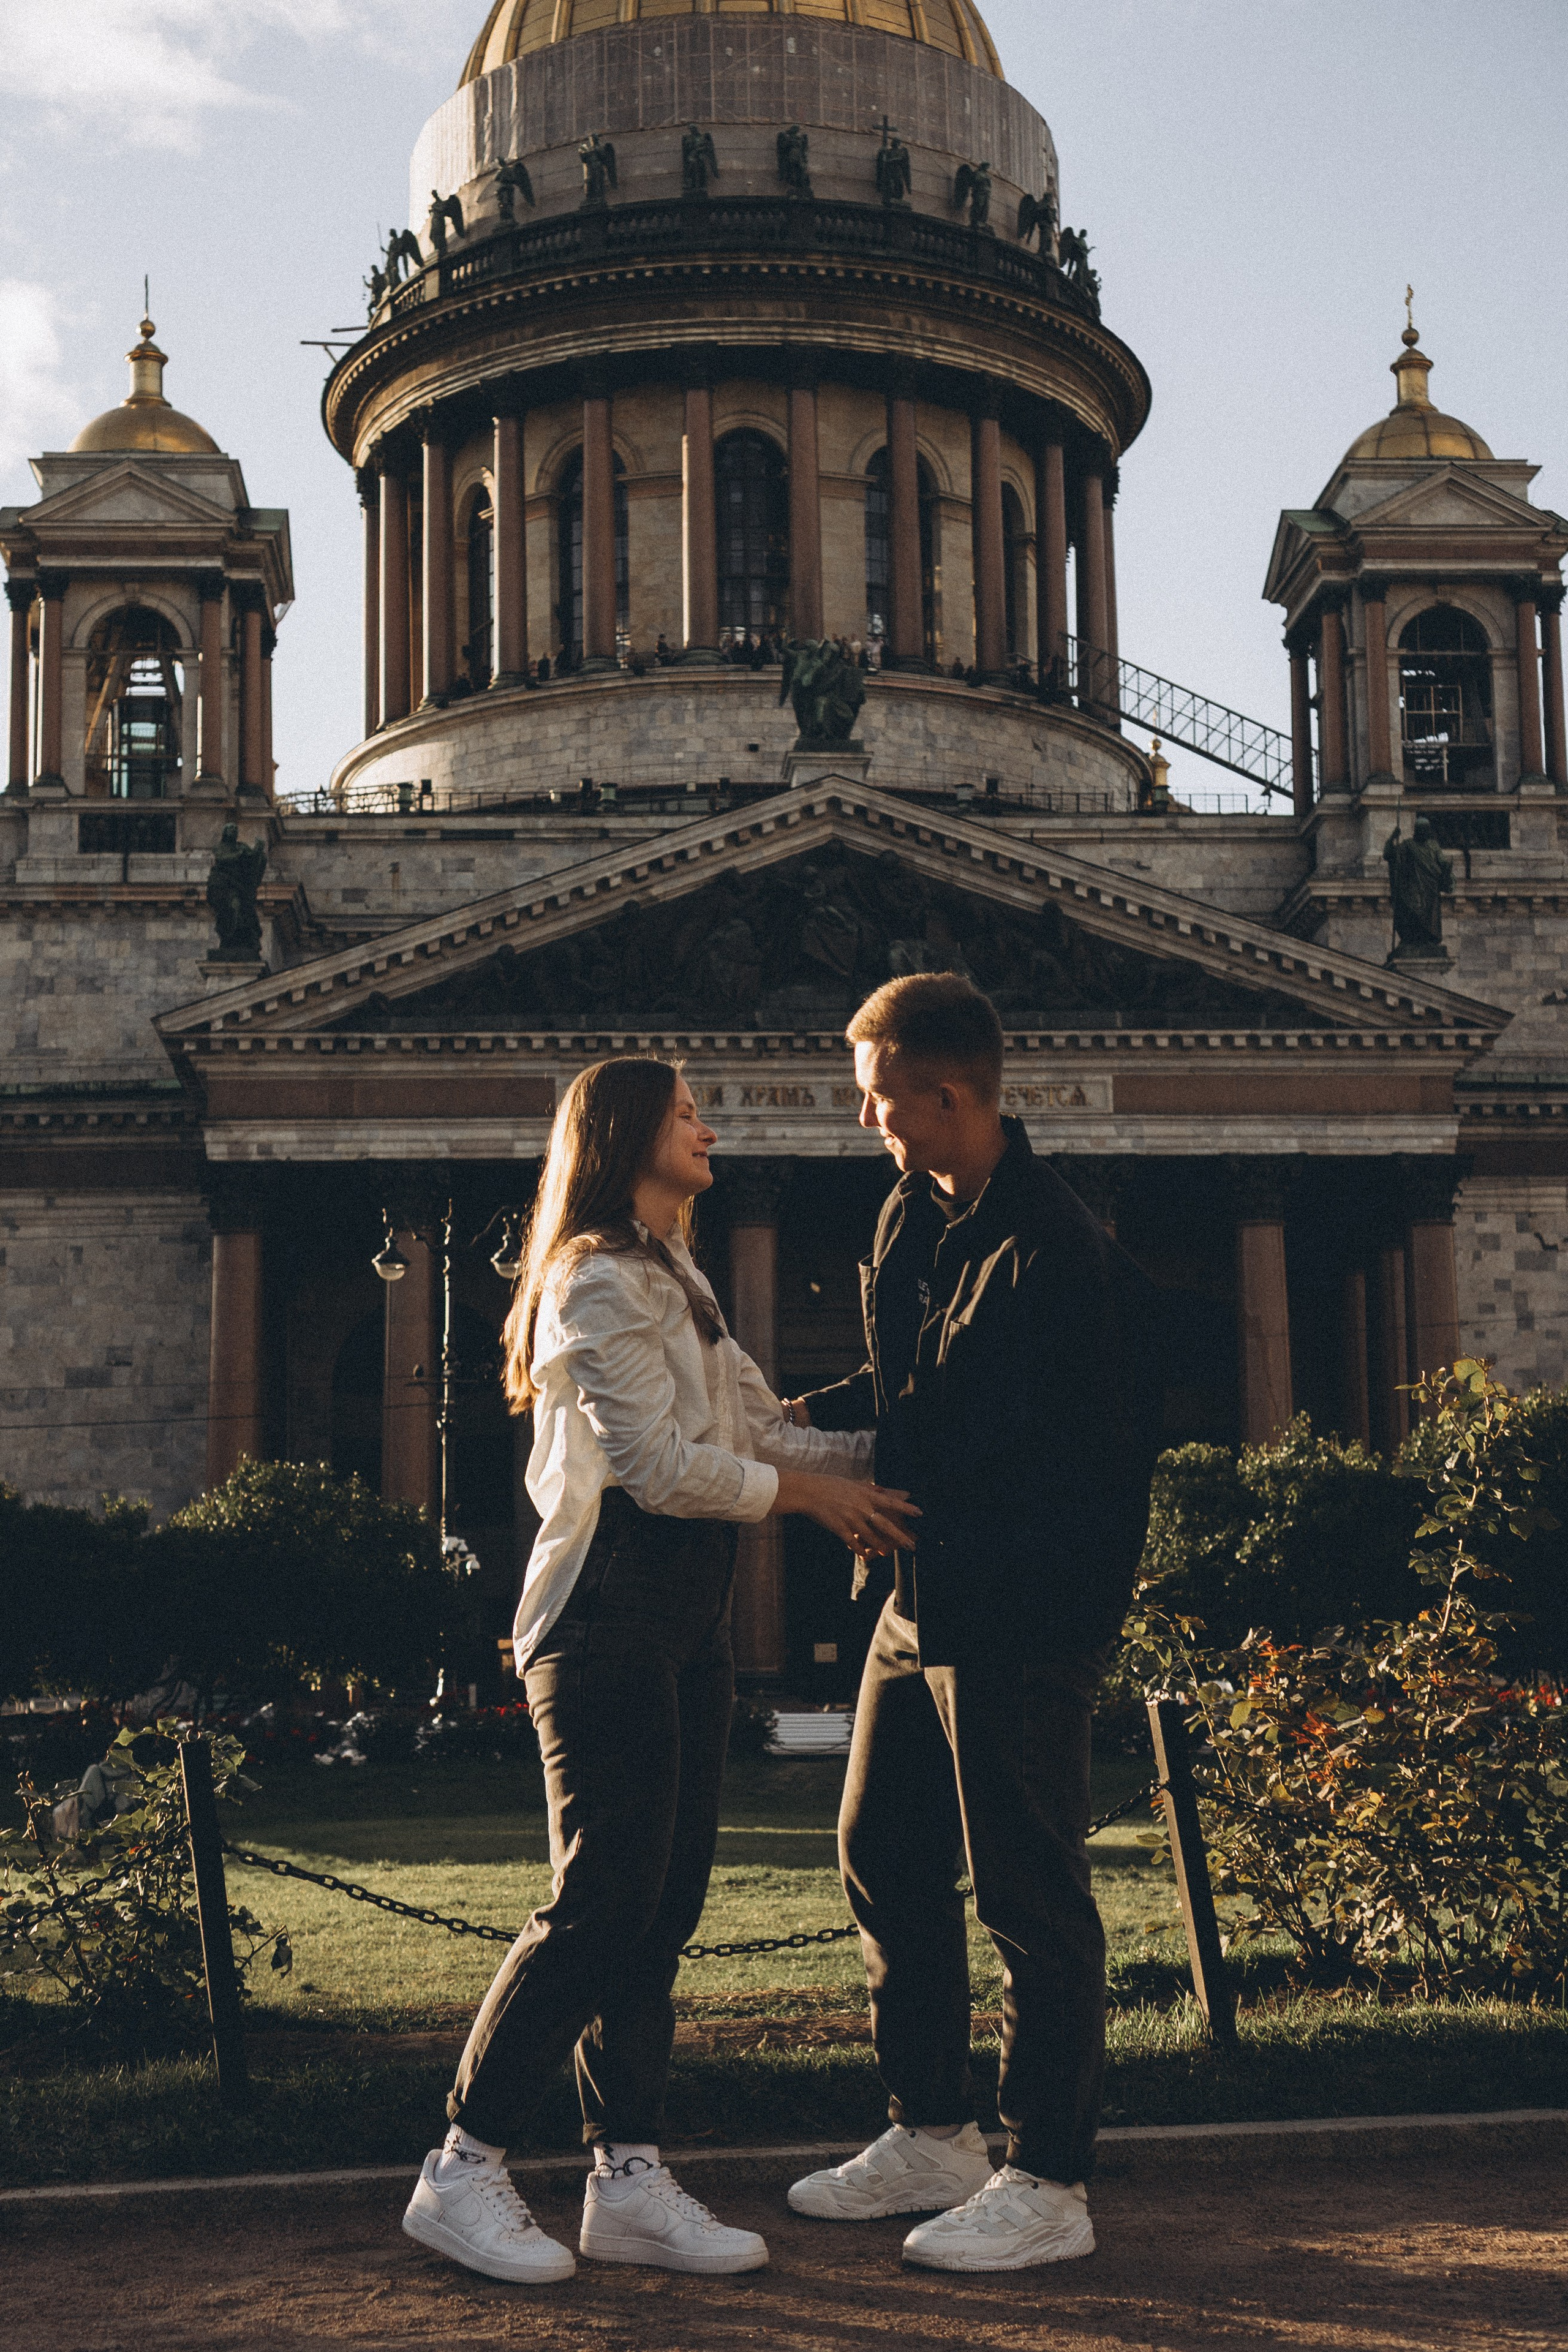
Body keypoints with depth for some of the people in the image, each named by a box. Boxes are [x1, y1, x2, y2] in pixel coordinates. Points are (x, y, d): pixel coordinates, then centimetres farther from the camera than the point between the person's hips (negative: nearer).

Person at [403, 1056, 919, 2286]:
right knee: (604, 1900, -10)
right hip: (609, 1619, -10)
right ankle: (463, 2172, 0)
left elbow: (762, 1432, 16)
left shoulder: (677, 1283, 21)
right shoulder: (600, 1282, -10)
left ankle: (630, 2180, 11)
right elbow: (660, 1465, -17)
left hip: (685, 1622, 10)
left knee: (668, 1901, 6)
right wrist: (811, 1493, -7)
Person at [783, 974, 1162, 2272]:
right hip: (929, 1594, 10)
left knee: (1031, 1897, -1)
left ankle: (1050, 2186, 12)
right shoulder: (916, 1214, 10)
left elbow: (1041, 1453, -20)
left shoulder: (1055, 1251, -20)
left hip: (1021, 1614, -10)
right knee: (883, 1854, 16)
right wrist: (800, 1415, 5)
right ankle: (935, 2135, 30)